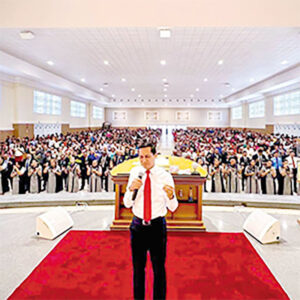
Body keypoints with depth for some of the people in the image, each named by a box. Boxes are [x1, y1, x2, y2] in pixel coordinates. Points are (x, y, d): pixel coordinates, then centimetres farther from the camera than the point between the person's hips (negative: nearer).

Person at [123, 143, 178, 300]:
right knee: (138, 267, 17)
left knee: (159, 268, 12)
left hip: (157, 226, -2)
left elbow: (173, 207, -7)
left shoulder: (165, 176, -9)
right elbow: (127, 203, -2)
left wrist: (171, 196, -29)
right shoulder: (135, 173, -3)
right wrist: (131, 189, -21)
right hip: (138, 226, 2)